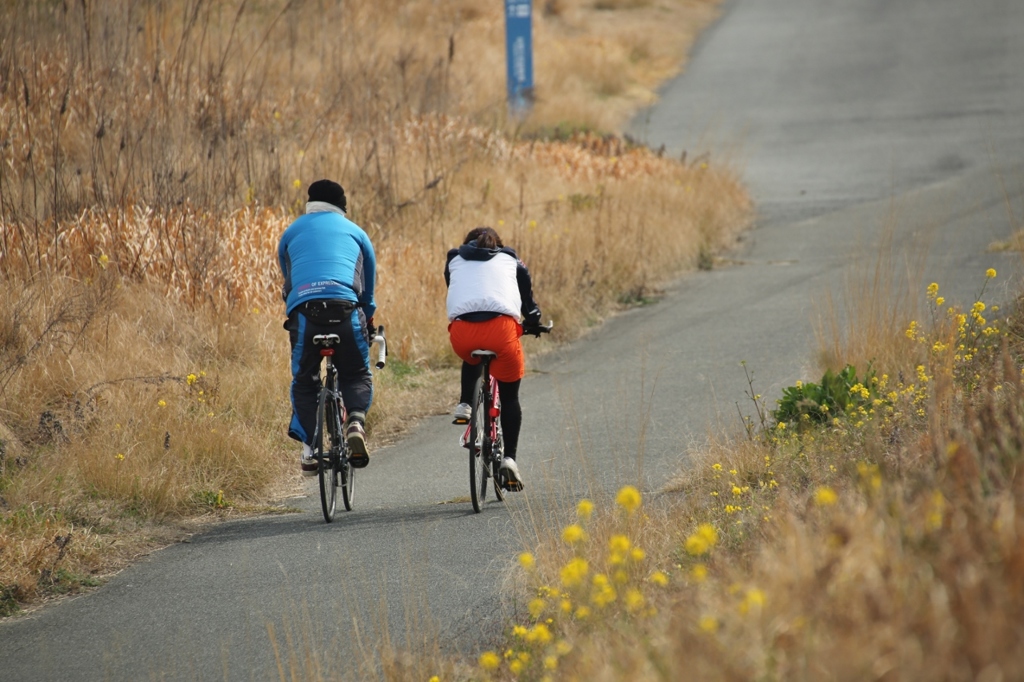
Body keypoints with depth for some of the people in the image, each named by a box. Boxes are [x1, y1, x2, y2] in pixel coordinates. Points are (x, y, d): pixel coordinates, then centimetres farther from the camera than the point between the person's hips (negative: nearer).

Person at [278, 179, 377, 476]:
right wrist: (368, 326, 43)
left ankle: (309, 446, 3)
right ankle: (356, 420, -12)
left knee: (304, 381, 17)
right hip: (345, 308, 0)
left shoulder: (292, 232, 26)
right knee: (357, 375, 17)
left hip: (302, 309, 0)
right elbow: (369, 288, 30)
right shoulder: (355, 232, 24)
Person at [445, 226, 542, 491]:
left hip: (462, 330, 1)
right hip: (502, 325, -1)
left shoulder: (455, 261, 30)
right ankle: (509, 457, 5)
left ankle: (465, 404, 18)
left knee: (472, 359, 39)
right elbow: (528, 298, 33)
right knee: (510, 396, 16)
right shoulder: (510, 261, 29)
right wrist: (533, 321, 53)